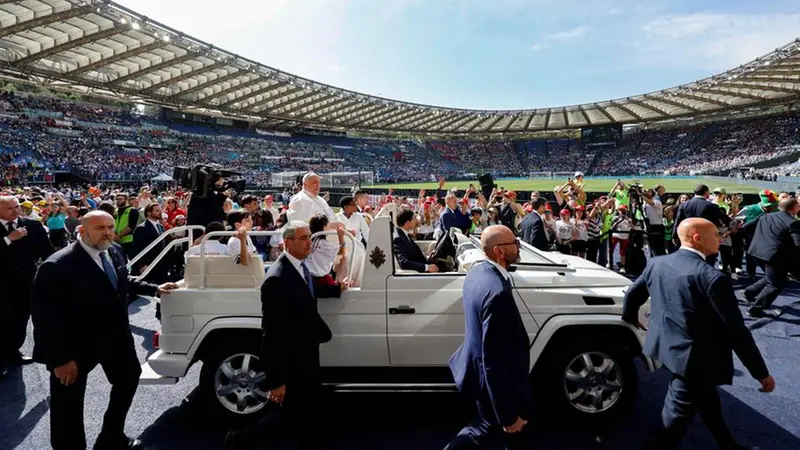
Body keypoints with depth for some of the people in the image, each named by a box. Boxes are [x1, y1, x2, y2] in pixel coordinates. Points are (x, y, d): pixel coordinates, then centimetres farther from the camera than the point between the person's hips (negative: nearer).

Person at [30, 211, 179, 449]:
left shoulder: (115, 252, -4)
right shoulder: (57, 266, -26)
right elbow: (45, 316, -23)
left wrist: (154, 289, 6)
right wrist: (60, 359, -22)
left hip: (115, 335, 8)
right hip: (75, 345, -7)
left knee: (129, 378, 23)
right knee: (68, 405, 11)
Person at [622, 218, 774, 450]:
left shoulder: (657, 264, -3)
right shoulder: (712, 278, -24)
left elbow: (632, 294, 11)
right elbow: (737, 331, -19)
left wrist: (630, 318, 31)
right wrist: (761, 373, -6)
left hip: (669, 346, 8)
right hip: (695, 358, -8)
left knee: (708, 401, 29)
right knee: (678, 414, 7)